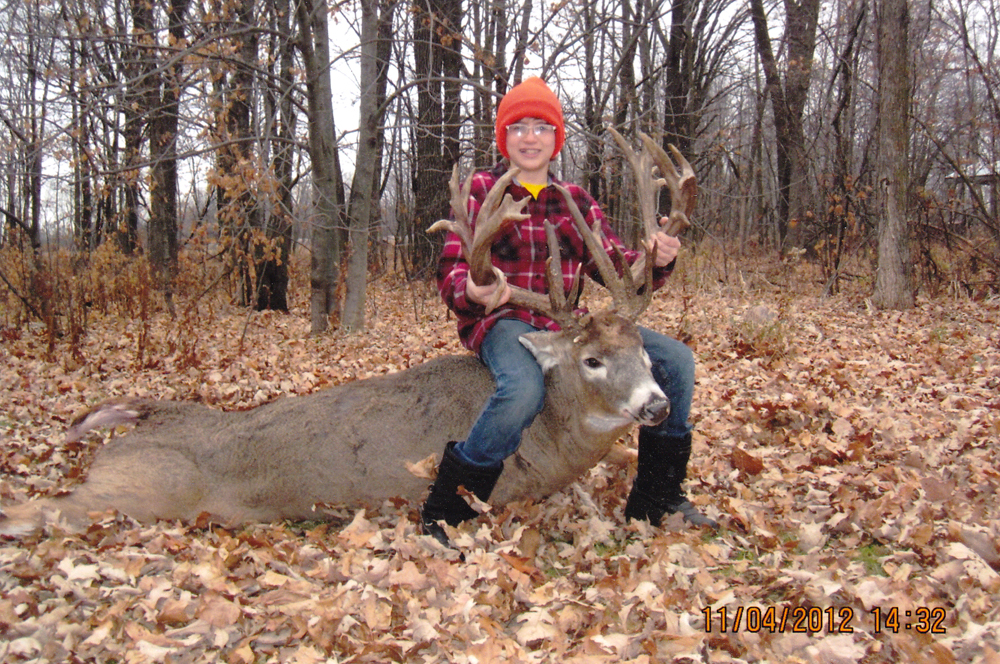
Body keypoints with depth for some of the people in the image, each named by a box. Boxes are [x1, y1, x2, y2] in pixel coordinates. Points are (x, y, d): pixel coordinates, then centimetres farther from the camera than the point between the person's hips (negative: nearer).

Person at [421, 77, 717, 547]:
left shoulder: (575, 200, 14)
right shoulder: (479, 190, 1)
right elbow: (451, 270, -9)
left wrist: (653, 261, -17)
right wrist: (471, 292, -34)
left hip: (566, 322, 5)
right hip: (501, 319, -5)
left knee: (675, 359, -7)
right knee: (523, 389, -39)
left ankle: (655, 501, 7)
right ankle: (442, 514, -21)